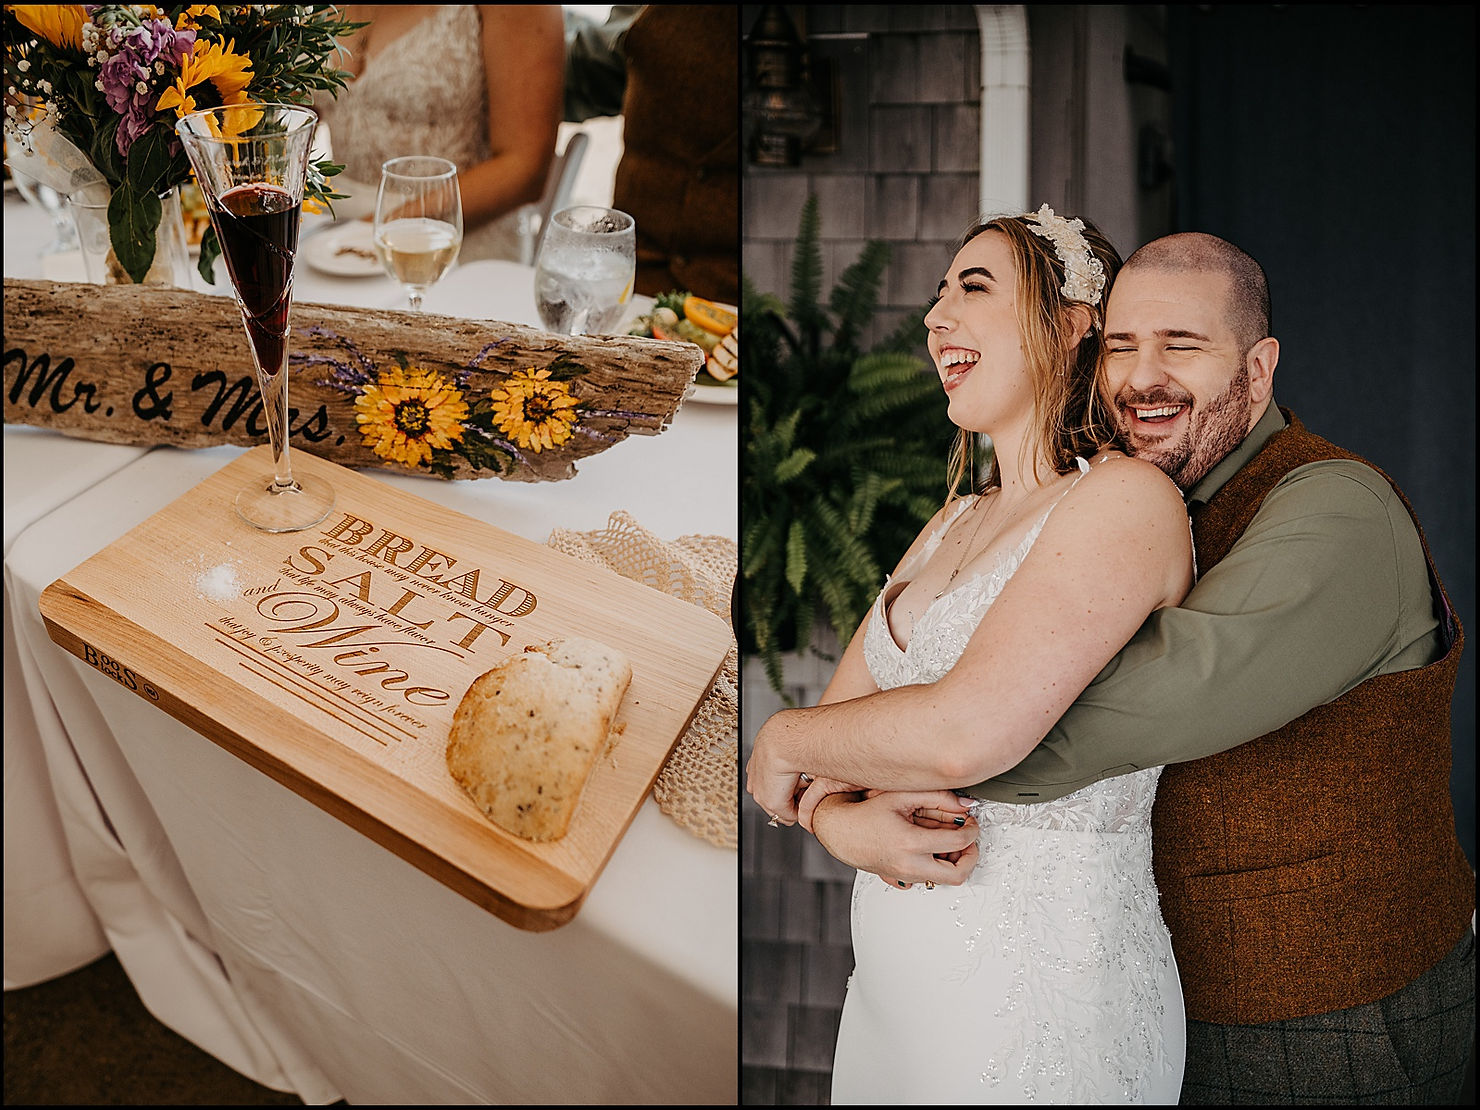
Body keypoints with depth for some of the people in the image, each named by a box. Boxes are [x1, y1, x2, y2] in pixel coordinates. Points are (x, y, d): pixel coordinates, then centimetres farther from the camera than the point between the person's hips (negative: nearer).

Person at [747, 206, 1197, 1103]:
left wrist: (783, 738, -8)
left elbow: (965, 732, -25)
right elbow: (838, 716, 6)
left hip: (1042, 996, -7)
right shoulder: (953, 524, 11)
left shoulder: (1127, 498, -15)